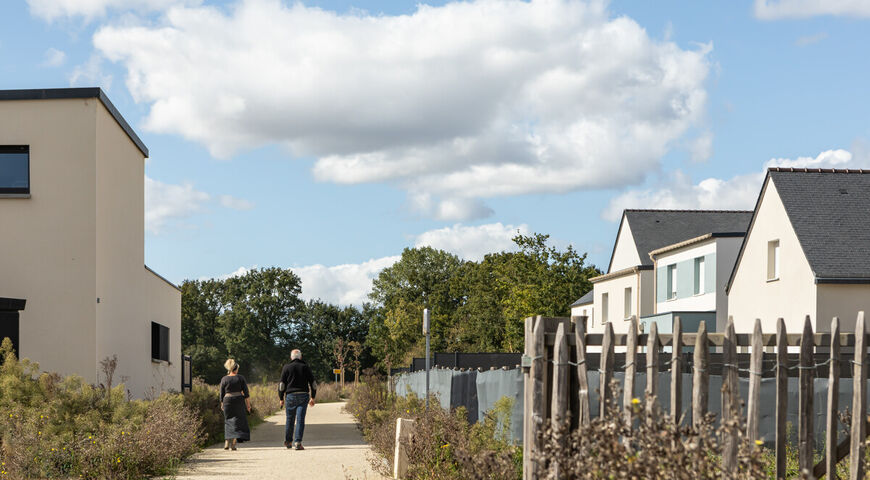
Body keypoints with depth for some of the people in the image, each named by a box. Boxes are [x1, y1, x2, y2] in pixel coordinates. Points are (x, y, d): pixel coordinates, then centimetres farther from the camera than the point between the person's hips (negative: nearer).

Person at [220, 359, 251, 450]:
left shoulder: (224, 379, 1)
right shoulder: (241, 378, 0)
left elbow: (222, 394, 3)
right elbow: (246, 393, -2)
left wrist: (222, 405, 15)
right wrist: (248, 404, 3)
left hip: (228, 401, 1)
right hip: (239, 401, -1)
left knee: (229, 421, 15)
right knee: (237, 422, 4)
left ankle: (227, 443, 12)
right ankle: (233, 444, -7)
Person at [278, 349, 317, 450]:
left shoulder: (286, 367, 2)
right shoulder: (306, 367, 5)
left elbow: (282, 384, 0)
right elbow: (313, 383, 8)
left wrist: (281, 399, 8)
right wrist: (312, 397, 17)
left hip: (290, 396, 0)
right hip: (303, 396, 0)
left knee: (290, 419, 13)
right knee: (300, 420, -4)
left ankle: (288, 441, 24)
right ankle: (297, 442, -13)